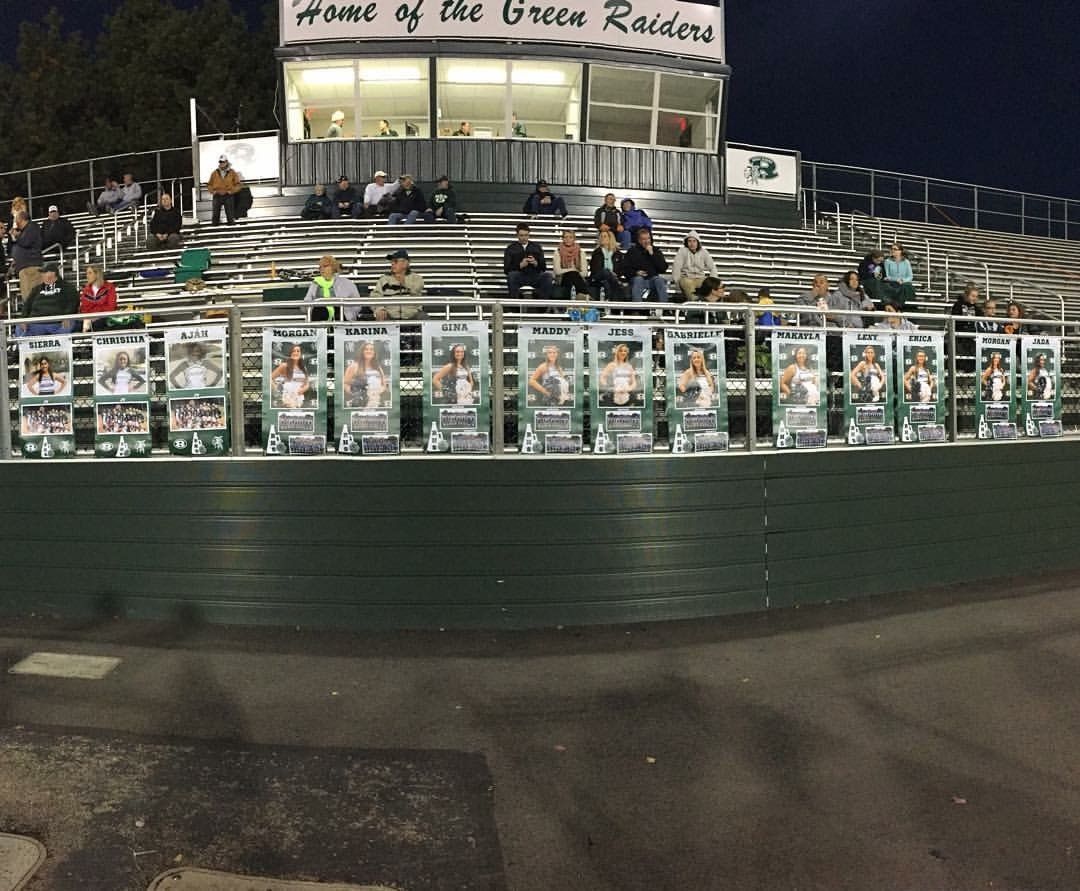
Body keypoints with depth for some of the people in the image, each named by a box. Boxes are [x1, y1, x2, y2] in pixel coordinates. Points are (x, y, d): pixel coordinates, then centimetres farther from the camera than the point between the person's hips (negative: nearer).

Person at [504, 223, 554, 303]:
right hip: (518, 277, -1)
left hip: (534, 276, 1)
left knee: (547, 276, -28)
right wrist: (520, 265, -16)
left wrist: (536, 263, -12)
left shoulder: (536, 247, 16)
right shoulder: (511, 248, 10)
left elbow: (544, 267, 10)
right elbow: (506, 269, 0)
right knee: (512, 275, -35)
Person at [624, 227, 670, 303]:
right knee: (638, 279, -34)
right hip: (638, 278, -1)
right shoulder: (632, 251, 12)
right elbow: (625, 268, 7)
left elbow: (664, 268, 2)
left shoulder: (656, 251, 15)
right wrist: (636, 272, -12)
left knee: (660, 279, -30)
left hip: (653, 279, 1)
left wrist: (652, 254, -5)